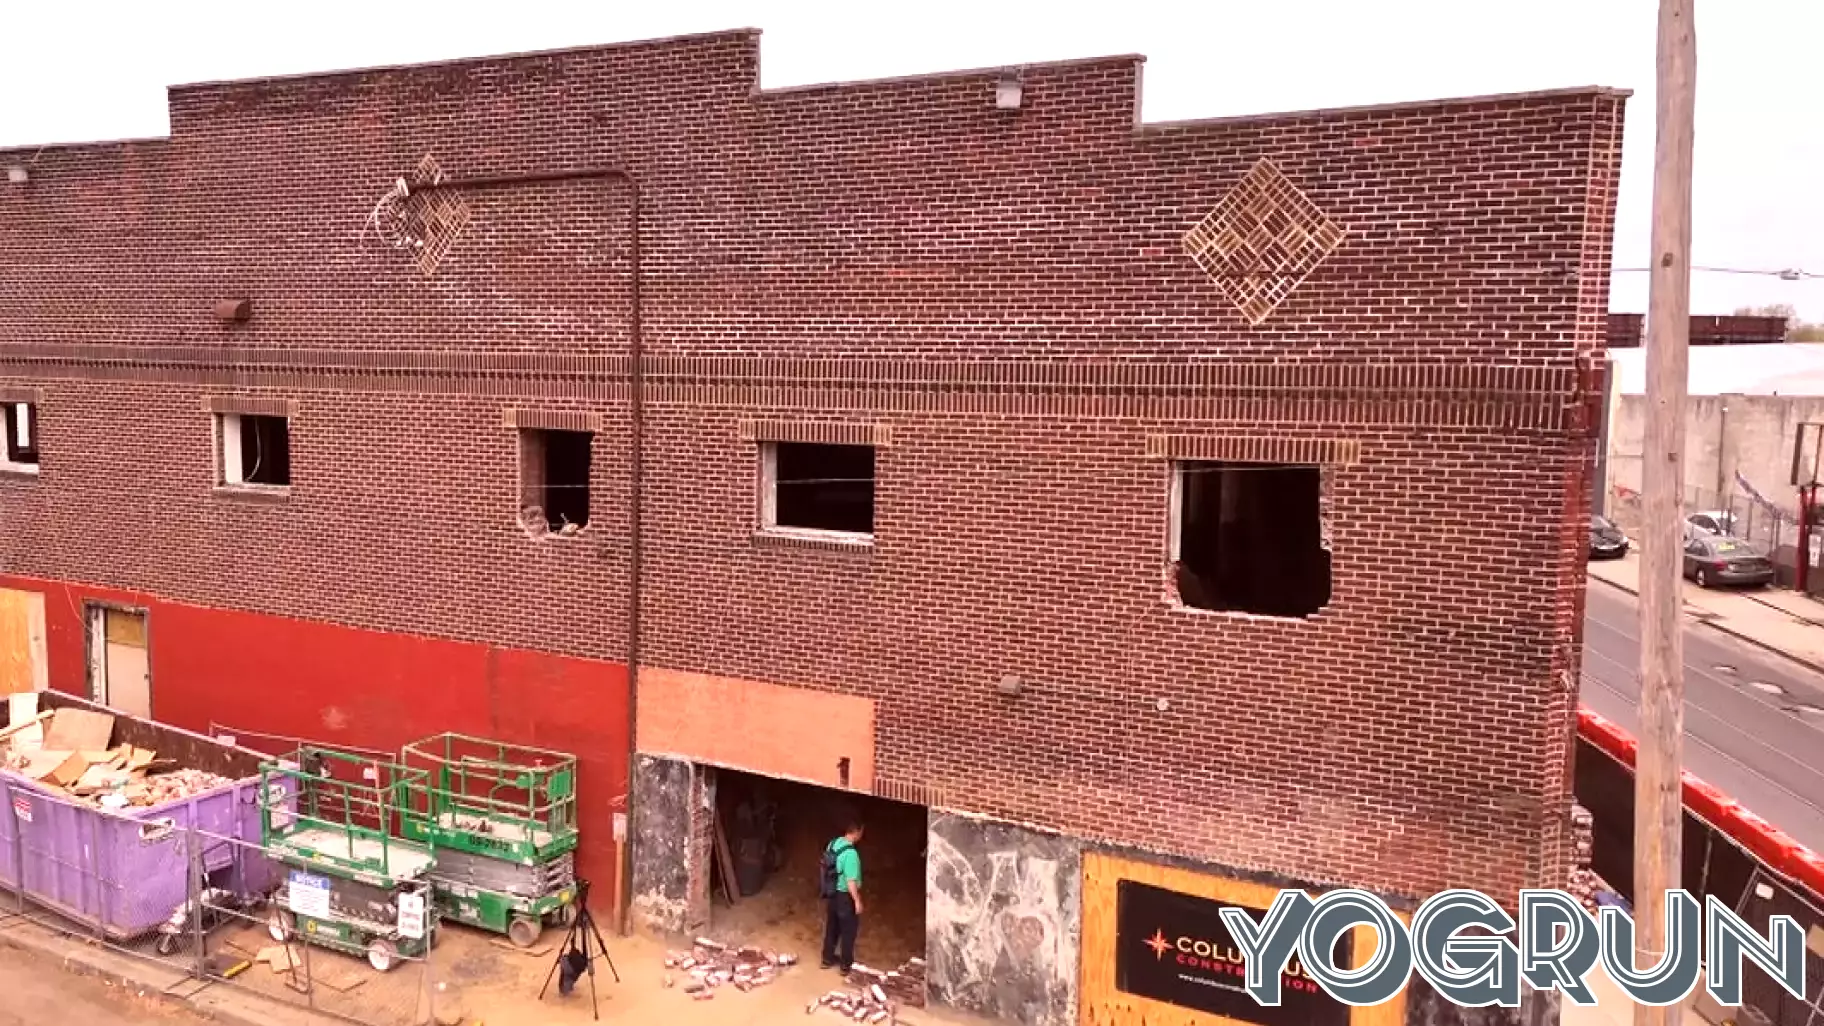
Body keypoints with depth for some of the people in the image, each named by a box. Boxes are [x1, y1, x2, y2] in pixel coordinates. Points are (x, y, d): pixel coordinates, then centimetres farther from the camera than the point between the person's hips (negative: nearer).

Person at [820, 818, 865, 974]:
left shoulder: (833, 844, -2)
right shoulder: (850, 853, -28)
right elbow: (851, 881, -26)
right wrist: (857, 901, -16)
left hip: (832, 893, 8)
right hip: (845, 896, -8)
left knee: (832, 927, 22)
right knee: (848, 930, 9)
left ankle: (828, 958, 35)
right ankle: (846, 965, 19)